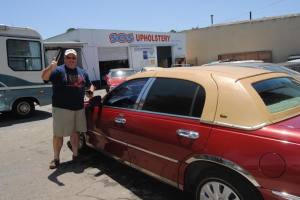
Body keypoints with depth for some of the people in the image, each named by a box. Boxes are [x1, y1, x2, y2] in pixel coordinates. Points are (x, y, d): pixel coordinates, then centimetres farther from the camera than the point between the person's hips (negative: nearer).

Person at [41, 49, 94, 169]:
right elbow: (44, 77, -19)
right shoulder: (59, 70, -4)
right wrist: (50, 68, -38)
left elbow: (89, 85, 24)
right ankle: (56, 159, 14)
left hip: (79, 108, 5)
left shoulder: (82, 72, 13)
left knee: (75, 132, 14)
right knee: (58, 134, 2)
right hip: (61, 108, -4)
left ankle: (75, 155, 26)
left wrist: (91, 91, 2)